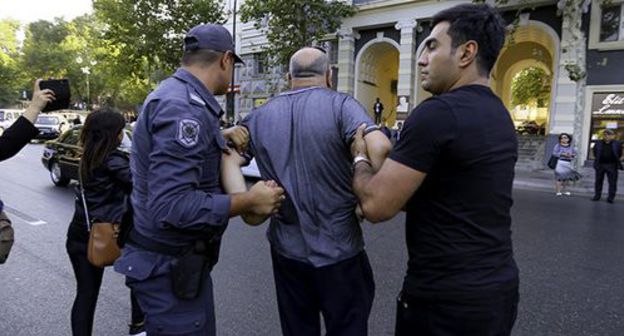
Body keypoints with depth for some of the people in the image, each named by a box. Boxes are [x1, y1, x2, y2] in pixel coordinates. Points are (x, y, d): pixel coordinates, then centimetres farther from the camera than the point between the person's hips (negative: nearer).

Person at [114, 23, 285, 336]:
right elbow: (171, 207, -31)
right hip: (169, 267, -10)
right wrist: (248, 201, -22)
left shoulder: (173, 94, 8)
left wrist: (218, 138, 7)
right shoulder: (184, 107, -25)